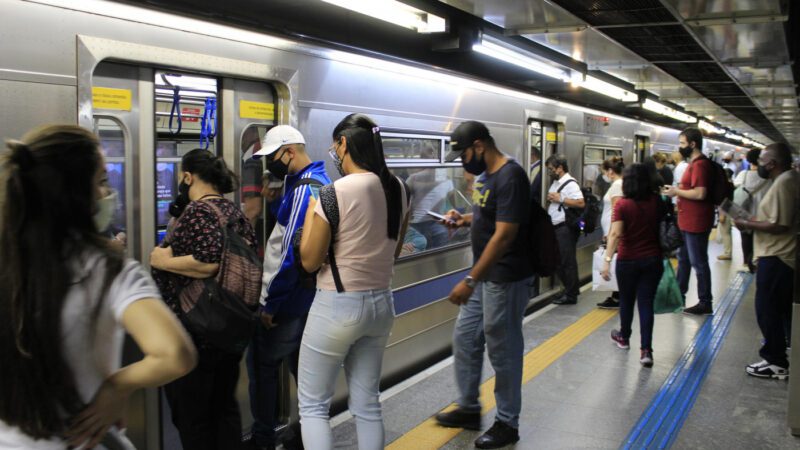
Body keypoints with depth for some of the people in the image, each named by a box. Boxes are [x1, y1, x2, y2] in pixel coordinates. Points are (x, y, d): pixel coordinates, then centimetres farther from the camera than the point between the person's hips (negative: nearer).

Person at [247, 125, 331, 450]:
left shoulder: (304, 189, -20)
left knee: (261, 364, 4)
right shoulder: (319, 181, 11)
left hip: (290, 301, -9)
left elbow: (292, 254, -24)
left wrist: (270, 304, -19)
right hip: (306, 298, 9)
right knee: (302, 366, 17)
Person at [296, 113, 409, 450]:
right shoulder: (398, 188, 2)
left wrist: (312, 208, -2)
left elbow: (309, 261, -12)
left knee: (313, 405, 8)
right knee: (367, 403, 17)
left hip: (338, 307, -7)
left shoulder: (335, 193, -19)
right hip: (381, 303, 7)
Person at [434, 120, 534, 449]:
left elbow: (504, 236, -26)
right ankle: (469, 409, 32)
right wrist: (464, 219, 3)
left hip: (505, 279, -9)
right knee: (464, 338, 16)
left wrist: (471, 280, -27)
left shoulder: (510, 177, -21)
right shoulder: (484, 174, 8)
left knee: (502, 350, 3)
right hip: (484, 275, 10)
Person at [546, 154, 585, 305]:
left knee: (567, 261, -3)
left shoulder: (570, 183, -12)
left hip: (566, 228, -10)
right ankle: (571, 290, 26)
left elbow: (581, 203, -23)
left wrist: (560, 199, -19)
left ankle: (571, 295, 6)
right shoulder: (555, 183, 17)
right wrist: (550, 200, 13)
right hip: (556, 227, 10)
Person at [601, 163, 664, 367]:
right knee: (646, 303, 2)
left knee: (626, 300, 18)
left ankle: (624, 337, 37)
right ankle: (646, 350, -5)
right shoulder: (657, 202, -3)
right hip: (653, 260, 2)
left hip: (628, 261, -2)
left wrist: (607, 259, -24)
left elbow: (616, 234, -21)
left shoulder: (623, 205, -13)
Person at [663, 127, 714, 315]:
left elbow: (700, 194, -27)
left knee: (698, 262, -2)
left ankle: (705, 303, 8)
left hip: (696, 222, -11)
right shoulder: (695, 162, 14)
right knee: (683, 259, 20)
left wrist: (676, 191, -16)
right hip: (688, 221, 11)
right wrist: (677, 190, 8)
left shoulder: (700, 164, -19)